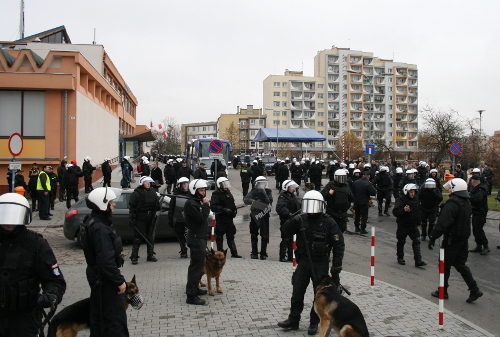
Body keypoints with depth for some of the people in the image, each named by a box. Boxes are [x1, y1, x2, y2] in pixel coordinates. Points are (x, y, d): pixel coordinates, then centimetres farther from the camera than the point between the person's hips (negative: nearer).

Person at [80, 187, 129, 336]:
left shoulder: (94, 222, 8)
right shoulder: (100, 228, -24)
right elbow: (106, 261, -28)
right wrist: (119, 280, -20)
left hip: (98, 277, 10)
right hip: (105, 279, -10)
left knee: (99, 315, 21)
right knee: (115, 318, -3)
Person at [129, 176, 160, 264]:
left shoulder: (153, 192, 10)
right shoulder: (136, 193, -7)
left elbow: (157, 205, 20)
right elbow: (131, 207, -9)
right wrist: (132, 219, -14)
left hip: (151, 219, 6)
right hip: (140, 220, -5)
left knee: (151, 237, 11)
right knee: (137, 238, -3)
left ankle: (150, 255, 21)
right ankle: (134, 257, 3)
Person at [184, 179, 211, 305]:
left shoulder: (198, 202, 16)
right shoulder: (191, 203, -16)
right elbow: (200, 218, -24)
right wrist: (206, 205, -18)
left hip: (200, 237, 11)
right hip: (196, 238, -11)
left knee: (198, 265, 20)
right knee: (197, 265, -10)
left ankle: (194, 288, 33)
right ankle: (191, 296, -7)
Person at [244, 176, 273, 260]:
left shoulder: (268, 192, -1)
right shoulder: (254, 192, 1)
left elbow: (269, 201, -15)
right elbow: (245, 199, -13)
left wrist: (264, 193, -24)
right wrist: (252, 201, -29)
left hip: (264, 216, -1)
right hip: (254, 215, 1)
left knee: (264, 235, 2)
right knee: (254, 235, 9)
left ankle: (263, 253, 11)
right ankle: (254, 253, 19)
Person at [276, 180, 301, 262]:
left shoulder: (293, 196, 15)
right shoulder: (282, 197, -14)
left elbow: (298, 206, 25)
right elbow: (280, 207, -31)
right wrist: (289, 214, -42)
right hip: (285, 221, -8)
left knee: (292, 239, 14)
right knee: (285, 239, -5)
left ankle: (291, 256, 23)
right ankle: (282, 256, 4)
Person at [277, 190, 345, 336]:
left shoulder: (328, 222, -10)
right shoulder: (302, 220, 0)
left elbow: (339, 244, -8)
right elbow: (286, 231, -4)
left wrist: (337, 265, -11)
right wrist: (293, 222, -24)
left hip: (320, 263, -3)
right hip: (303, 261, 3)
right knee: (297, 292, 8)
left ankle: (314, 323, 21)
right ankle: (293, 320, 20)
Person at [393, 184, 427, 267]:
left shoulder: (416, 199, 4)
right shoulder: (401, 200, -15)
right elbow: (395, 212, -25)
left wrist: (418, 221, 19)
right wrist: (403, 210, -41)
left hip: (413, 225, 5)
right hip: (403, 225, -5)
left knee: (416, 241, -2)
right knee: (401, 241, 9)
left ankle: (418, 260, 0)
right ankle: (400, 258, 26)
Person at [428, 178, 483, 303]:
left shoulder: (452, 204, -22)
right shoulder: (466, 202, 8)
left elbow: (442, 223, -27)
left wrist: (433, 237, -23)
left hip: (452, 240, -8)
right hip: (464, 239, 8)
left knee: (445, 265, 5)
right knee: (460, 264, 17)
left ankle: (443, 291, 14)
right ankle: (474, 290, 12)